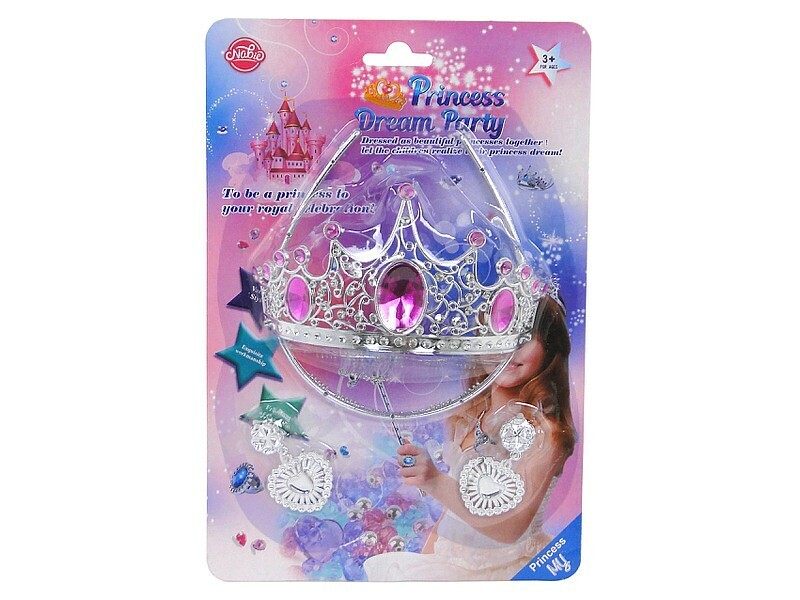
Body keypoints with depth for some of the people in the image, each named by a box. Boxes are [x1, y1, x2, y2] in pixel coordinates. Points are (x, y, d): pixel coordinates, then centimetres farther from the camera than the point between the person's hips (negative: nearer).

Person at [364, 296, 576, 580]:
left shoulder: (543, 430, -19)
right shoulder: (469, 412, 1)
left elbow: (511, 529, -26)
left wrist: (436, 483, -37)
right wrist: (428, 549, 4)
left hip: (500, 569, -5)